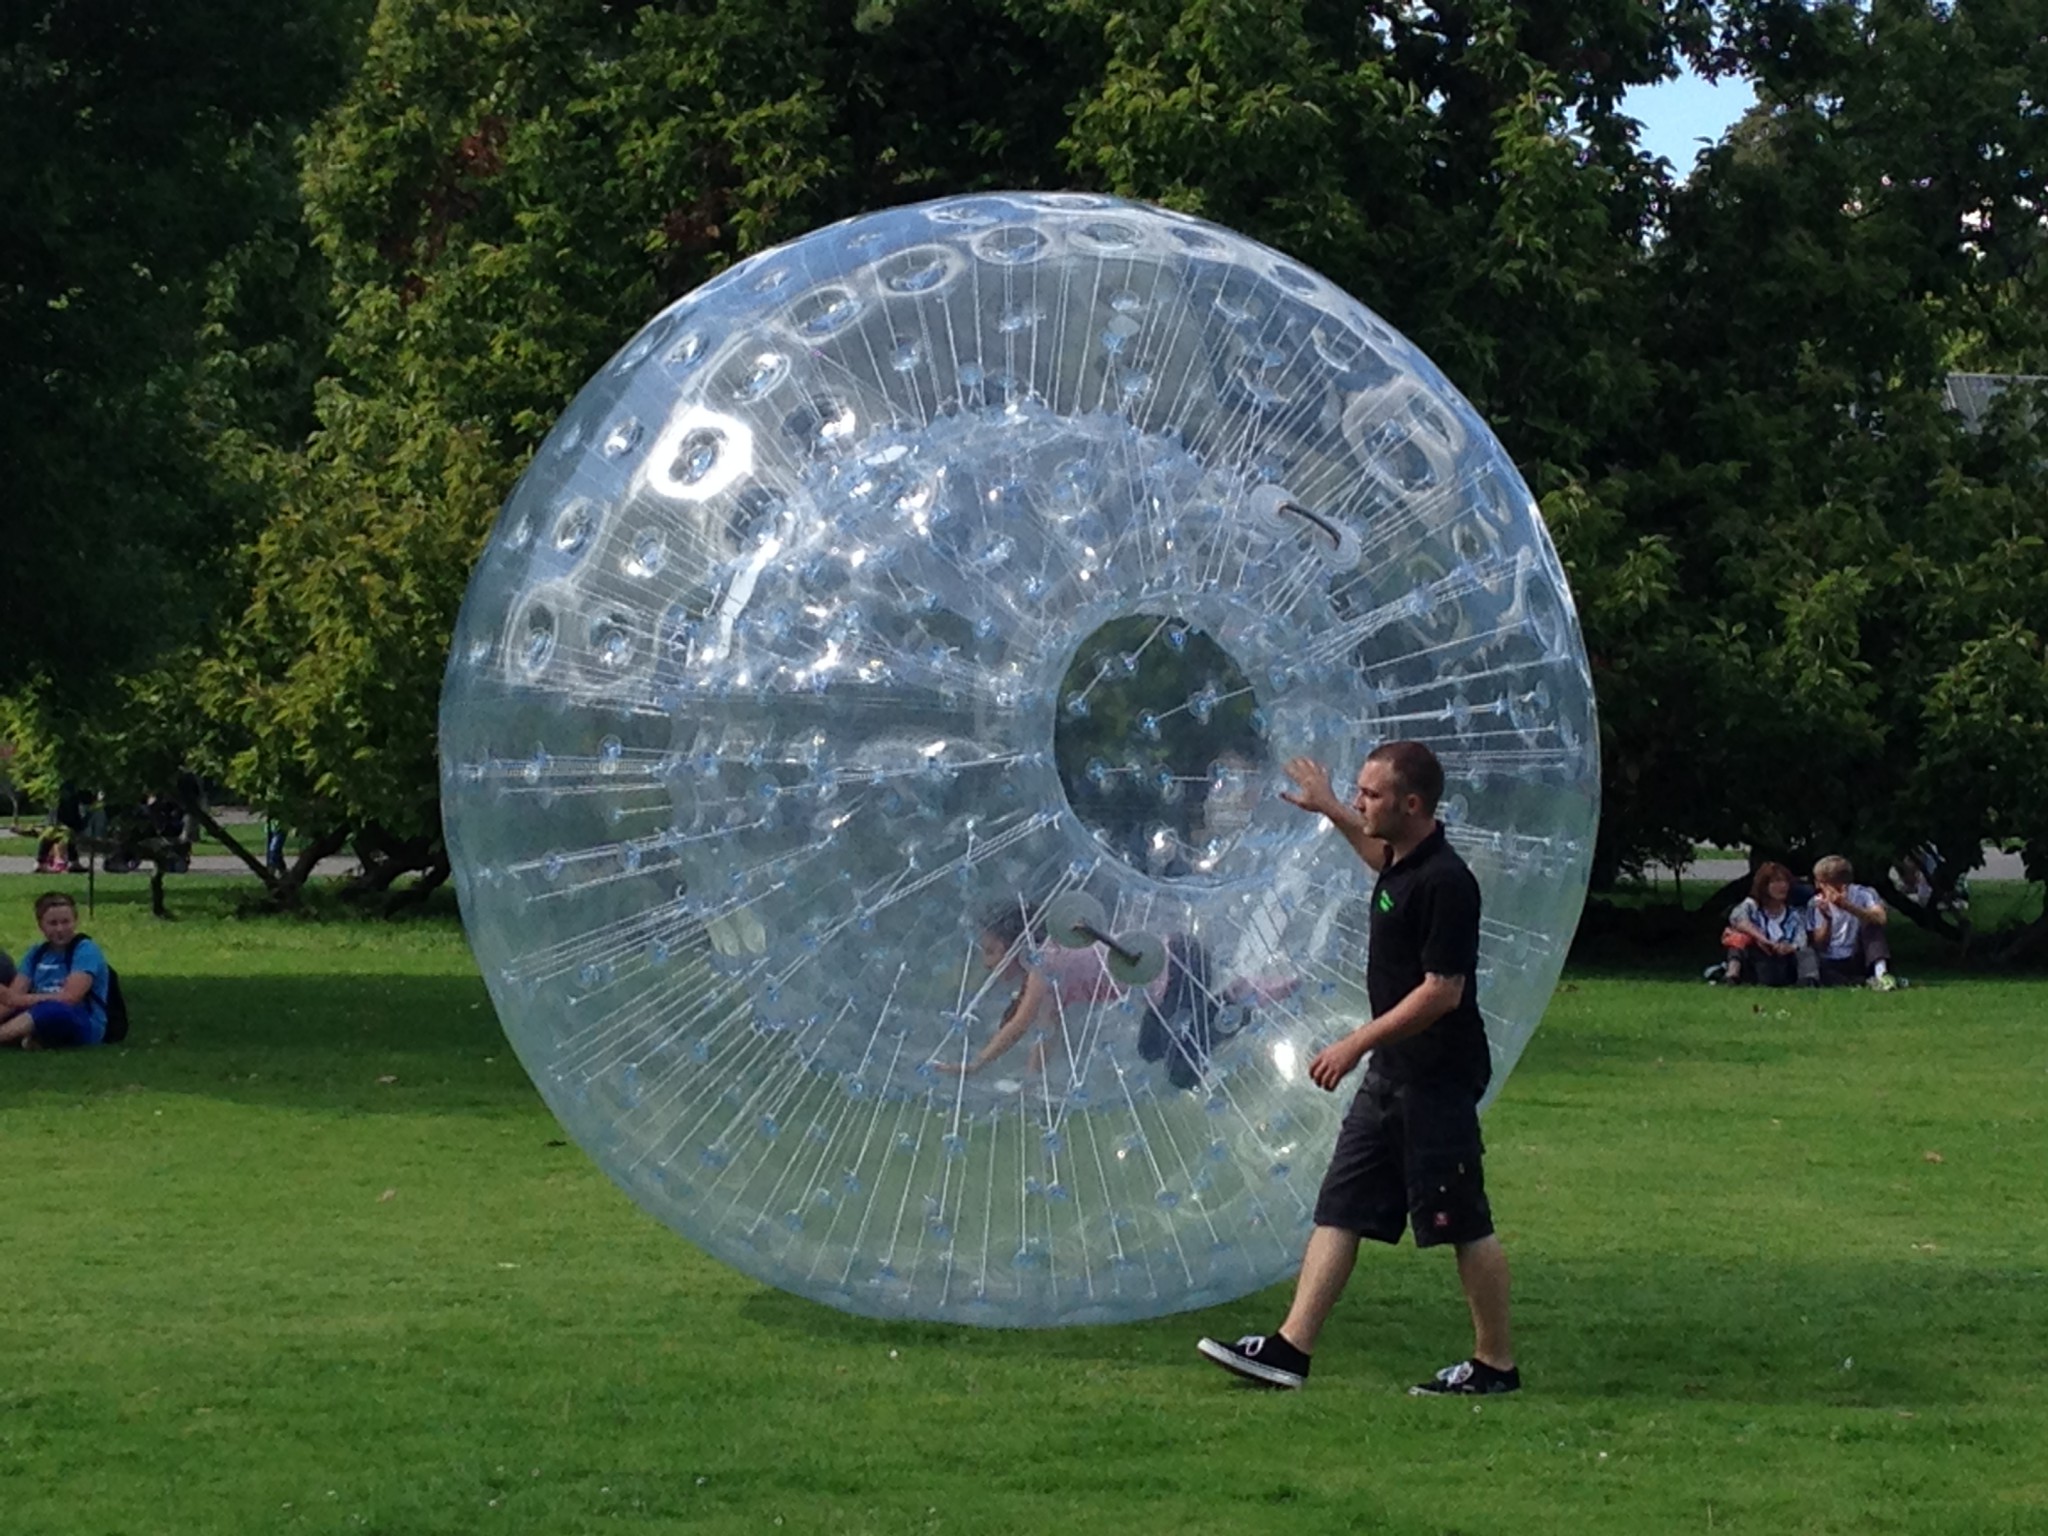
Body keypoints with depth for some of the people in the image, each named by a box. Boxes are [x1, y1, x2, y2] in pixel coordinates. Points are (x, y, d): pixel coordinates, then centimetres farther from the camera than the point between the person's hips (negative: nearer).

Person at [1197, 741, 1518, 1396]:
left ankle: (1496, 1365, 10)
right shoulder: (1402, 861, 9)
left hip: (1438, 1077, -10)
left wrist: (1357, 1042, -21)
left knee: (1463, 1225, -1)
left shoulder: (1445, 881, -20)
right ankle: (1291, 1349, 6)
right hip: (1392, 1073, 10)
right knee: (1339, 1209, 7)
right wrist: (1330, 809, 39)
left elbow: (1442, 991, -23)